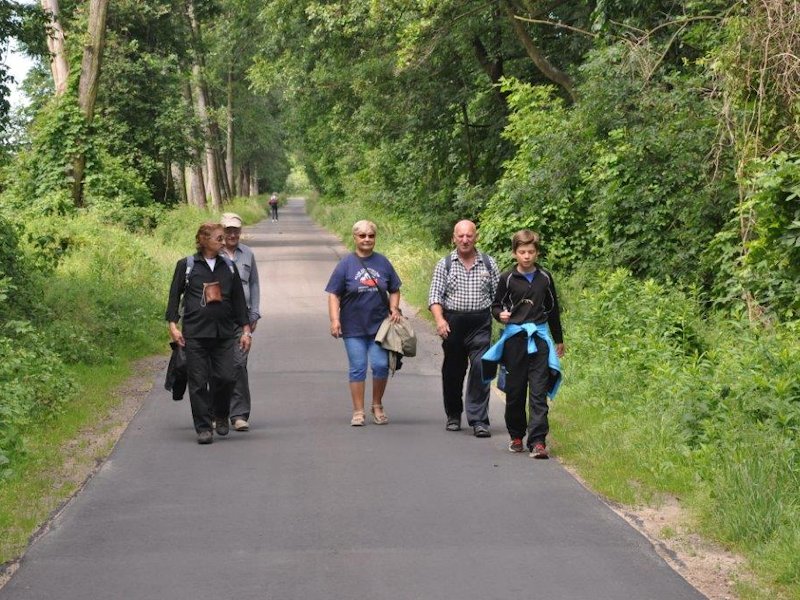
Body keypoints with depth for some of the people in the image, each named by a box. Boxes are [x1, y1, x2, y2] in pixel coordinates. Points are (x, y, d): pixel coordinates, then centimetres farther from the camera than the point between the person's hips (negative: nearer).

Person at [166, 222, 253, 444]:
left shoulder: (229, 267, 12)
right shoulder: (186, 265, 3)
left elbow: (239, 299, 15)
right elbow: (174, 295, 4)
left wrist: (246, 330, 10)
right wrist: (173, 325, -4)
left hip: (224, 333, 2)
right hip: (195, 333, -2)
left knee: (226, 377, -7)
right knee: (198, 382, -2)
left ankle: (221, 416, 20)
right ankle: (203, 427, 6)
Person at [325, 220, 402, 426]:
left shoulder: (382, 262, 7)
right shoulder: (346, 264, 0)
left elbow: (394, 290, 17)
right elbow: (334, 294, -2)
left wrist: (394, 308, 0)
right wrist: (335, 320, -12)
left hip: (380, 325, 1)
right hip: (354, 327, -1)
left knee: (380, 365, -5)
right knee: (357, 368, 1)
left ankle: (377, 405, 15)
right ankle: (358, 412, 9)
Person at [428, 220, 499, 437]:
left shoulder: (488, 263, 8)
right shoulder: (445, 264, 5)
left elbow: (498, 294, 11)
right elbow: (435, 296, -1)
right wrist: (439, 319, -15)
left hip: (480, 324, -1)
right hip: (453, 323, 1)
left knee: (480, 369, -11)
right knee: (453, 371, 10)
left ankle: (479, 420, -9)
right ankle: (453, 415, 27)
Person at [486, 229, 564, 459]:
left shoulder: (544, 277, 7)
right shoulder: (507, 279, 1)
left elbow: (553, 309, 17)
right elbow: (496, 305, 11)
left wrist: (559, 340, 22)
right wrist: (500, 315, -13)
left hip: (539, 338, 0)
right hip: (514, 338, 0)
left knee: (539, 391, -7)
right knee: (515, 390, 7)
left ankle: (538, 441, -11)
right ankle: (516, 435, 23)